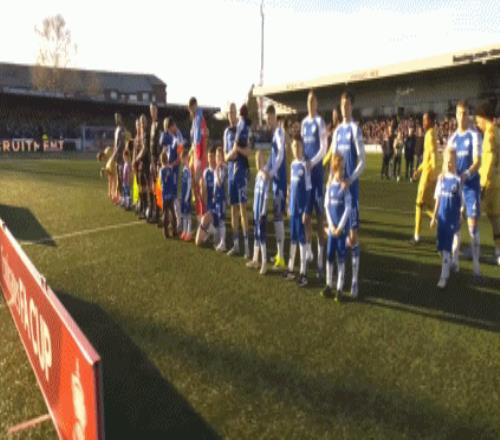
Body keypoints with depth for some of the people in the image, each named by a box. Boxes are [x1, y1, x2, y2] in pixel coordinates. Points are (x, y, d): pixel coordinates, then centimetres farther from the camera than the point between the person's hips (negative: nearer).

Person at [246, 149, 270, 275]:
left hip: (262, 211, -9)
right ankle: (255, 260, 25)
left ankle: (264, 262, 0)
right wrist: (256, 211, 19)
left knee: (261, 235, -6)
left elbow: (265, 196, -20)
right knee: (256, 234, 15)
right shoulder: (258, 175, 12)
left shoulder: (265, 175, -15)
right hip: (256, 210, 9)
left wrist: (263, 213, -23)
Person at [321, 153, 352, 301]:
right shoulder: (330, 185, 5)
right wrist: (331, 225, -4)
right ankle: (329, 286, 17)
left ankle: (340, 288, 8)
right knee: (329, 256, 7)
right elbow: (327, 206, 6)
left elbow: (348, 208, -9)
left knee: (341, 257, 1)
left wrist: (340, 227, -11)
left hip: (342, 227, -4)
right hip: (331, 227, 4)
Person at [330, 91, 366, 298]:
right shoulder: (337, 131, 14)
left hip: (352, 185, -6)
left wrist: (350, 180, -22)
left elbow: (362, 160, -11)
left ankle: (354, 281, -1)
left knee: (353, 231, -6)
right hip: (338, 184, 7)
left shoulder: (355, 129, -6)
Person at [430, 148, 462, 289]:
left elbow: (461, 202, -4)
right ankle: (447, 270, 32)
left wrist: (459, 220, -3)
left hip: (452, 219, -4)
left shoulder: (458, 179, -9)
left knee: (447, 247, -6)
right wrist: (434, 217, 11)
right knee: (441, 247, 10)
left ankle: (444, 277, -2)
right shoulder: (441, 178, 4)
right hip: (441, 218, 4)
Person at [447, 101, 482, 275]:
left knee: (473, 223, -7)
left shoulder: (474, 136, -5)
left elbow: (477, 162, -13)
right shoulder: (452, 138, 11)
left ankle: (476, 263, -1)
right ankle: (455, 260, 17)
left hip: (471, 184, -5)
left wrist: (466, 175, -30)